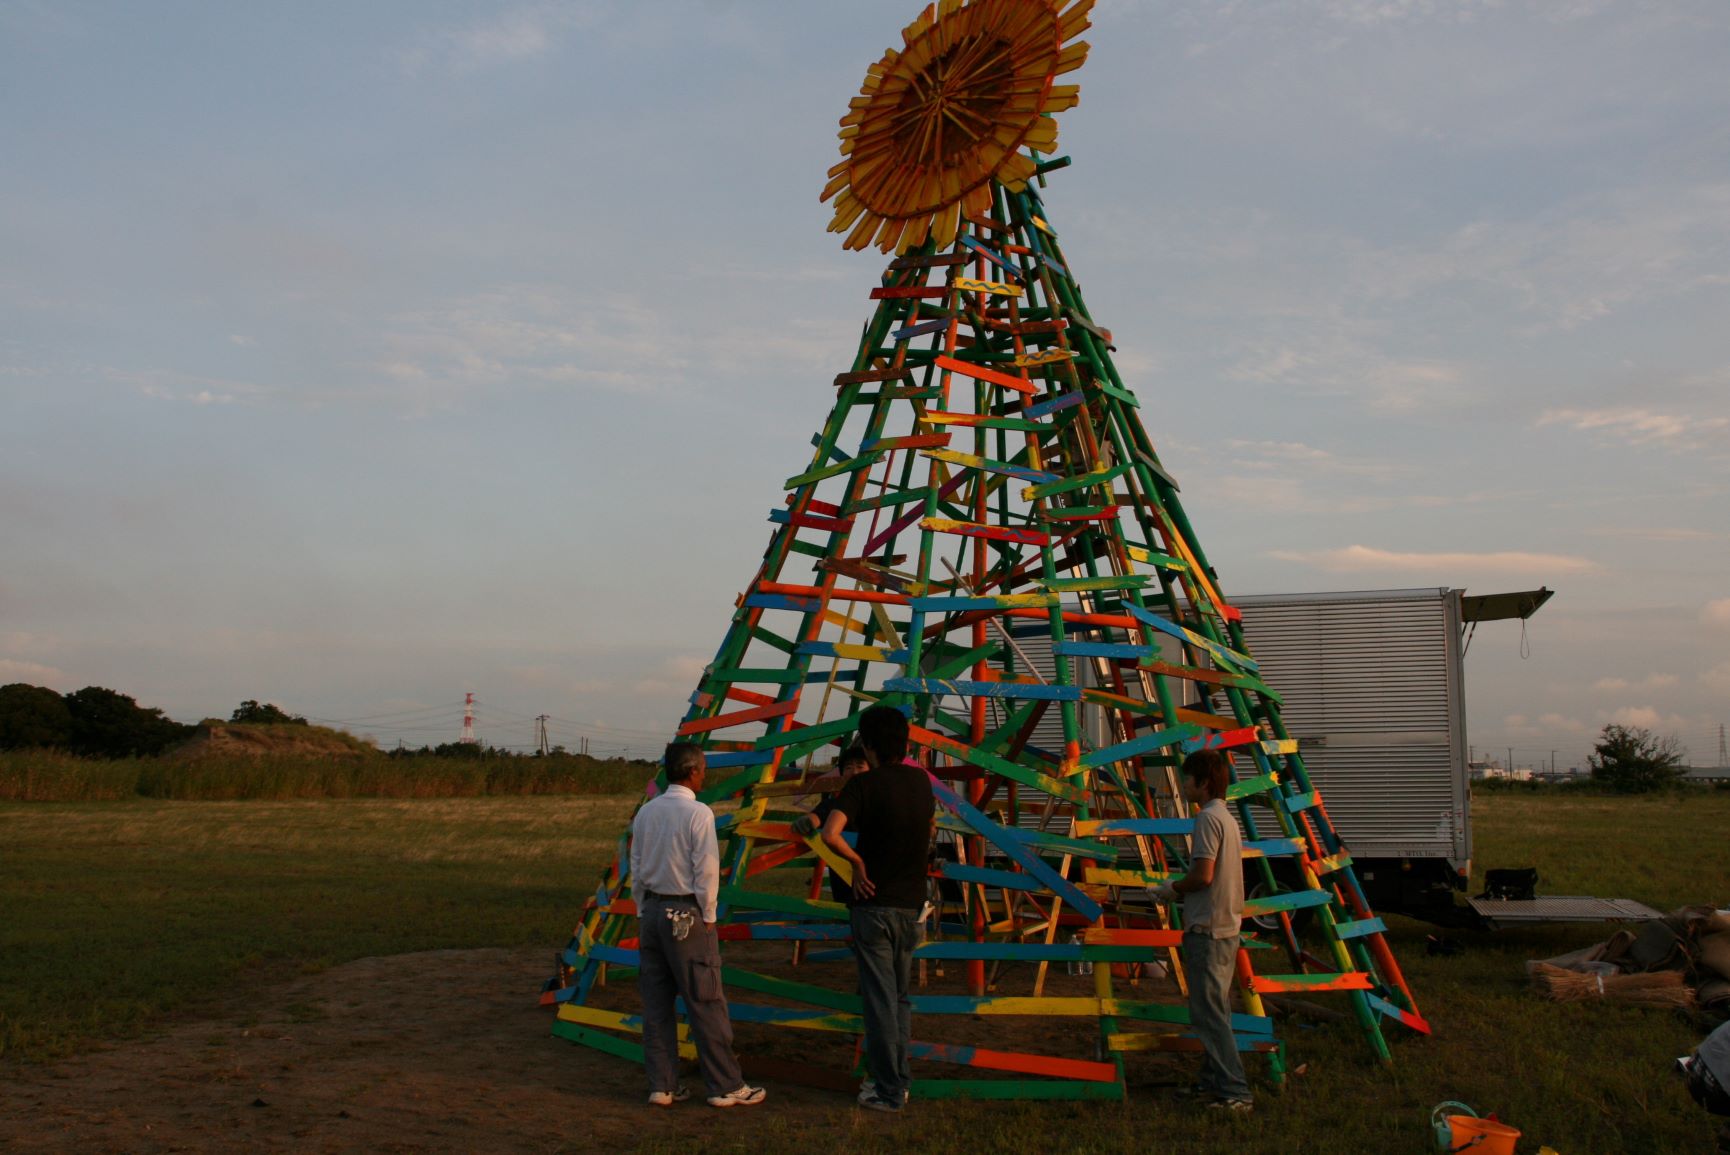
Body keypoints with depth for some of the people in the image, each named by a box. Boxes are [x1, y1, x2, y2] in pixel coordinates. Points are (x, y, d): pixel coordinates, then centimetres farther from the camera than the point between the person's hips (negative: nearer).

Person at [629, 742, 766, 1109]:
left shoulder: (645, 812, 7)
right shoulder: (698, 813, -13)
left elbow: (636, 867, 11)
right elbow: (707, 871, -13)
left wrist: (643, 912, 17)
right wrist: (707, 916, -3)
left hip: (651, 911, 7)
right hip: (686, 914, -6)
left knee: (656, 1003, 10)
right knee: (706, 1003, 0)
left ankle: (662, 1086, 14)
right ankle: (726, 1086, 6)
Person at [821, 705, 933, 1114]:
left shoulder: (864, 784, -13)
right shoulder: (920, 780, 4)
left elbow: (830, 834, -26)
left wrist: (857, 862, -13)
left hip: (874, 904, -5)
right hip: (911, 903, 5)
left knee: (879, 999, 1)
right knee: (900, 996, 16)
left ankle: (887, 1091, 5)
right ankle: (901, 1081, 21)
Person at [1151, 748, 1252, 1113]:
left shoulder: (1208, 818, -14)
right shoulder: (1227, 817, 15)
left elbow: (1203, 876, -21)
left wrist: (1173, 888, -4)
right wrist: (1179, 890, 16)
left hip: (1207, 929, -10)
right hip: (1227, 927, 10)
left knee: (1209, 1013, -8)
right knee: (1214, 1010, 15)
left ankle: (1235, 1093, -9)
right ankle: (1214, 1082, 22)